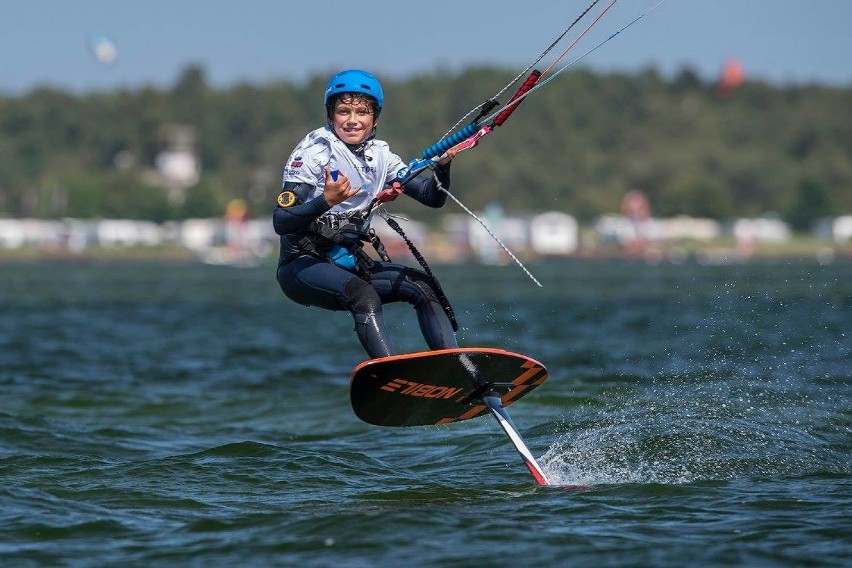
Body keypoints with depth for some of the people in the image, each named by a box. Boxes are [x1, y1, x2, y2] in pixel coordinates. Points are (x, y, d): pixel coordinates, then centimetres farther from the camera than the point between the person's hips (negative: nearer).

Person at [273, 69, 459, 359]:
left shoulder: (378, 155, 6)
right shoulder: (313, 152, -12)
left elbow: (432, 197, 5)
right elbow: (281, 223, -20)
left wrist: (442, 166, -15)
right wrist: (325, 201, -36)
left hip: (349, 261, 7)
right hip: (302, 264, -7)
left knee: (424, 286, -9)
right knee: (364, 295, -33)